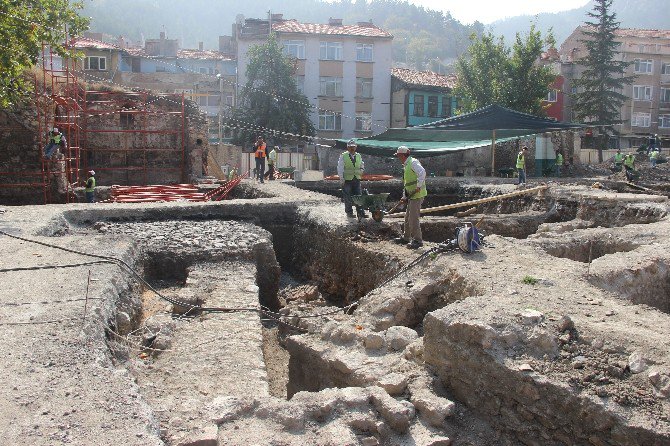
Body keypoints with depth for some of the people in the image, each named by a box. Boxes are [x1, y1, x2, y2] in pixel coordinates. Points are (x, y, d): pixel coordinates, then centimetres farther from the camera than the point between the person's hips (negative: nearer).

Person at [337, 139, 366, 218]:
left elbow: (362, 165, 28)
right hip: (347, 180, -4)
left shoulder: (358, 156, 13)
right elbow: (340, 168, -4)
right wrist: (341, 178, -11)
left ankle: (360, 212, 5)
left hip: (357, 179, 4)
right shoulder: (343, 156, -1)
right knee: (348, 197, 1)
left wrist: (361, 170, 6)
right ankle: (349, 212, 10)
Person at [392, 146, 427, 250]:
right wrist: (404, 196, 17)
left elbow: (422, 172, -28)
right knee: (407, 217, 18)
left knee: (413, 218, -9)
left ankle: (418, 240, -3)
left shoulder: (413, 162, -11)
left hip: (417, 194, -10)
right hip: (411, 195, 10)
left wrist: (419, 186, -29)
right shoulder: (406, 165, 20)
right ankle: (406, 238, 30)